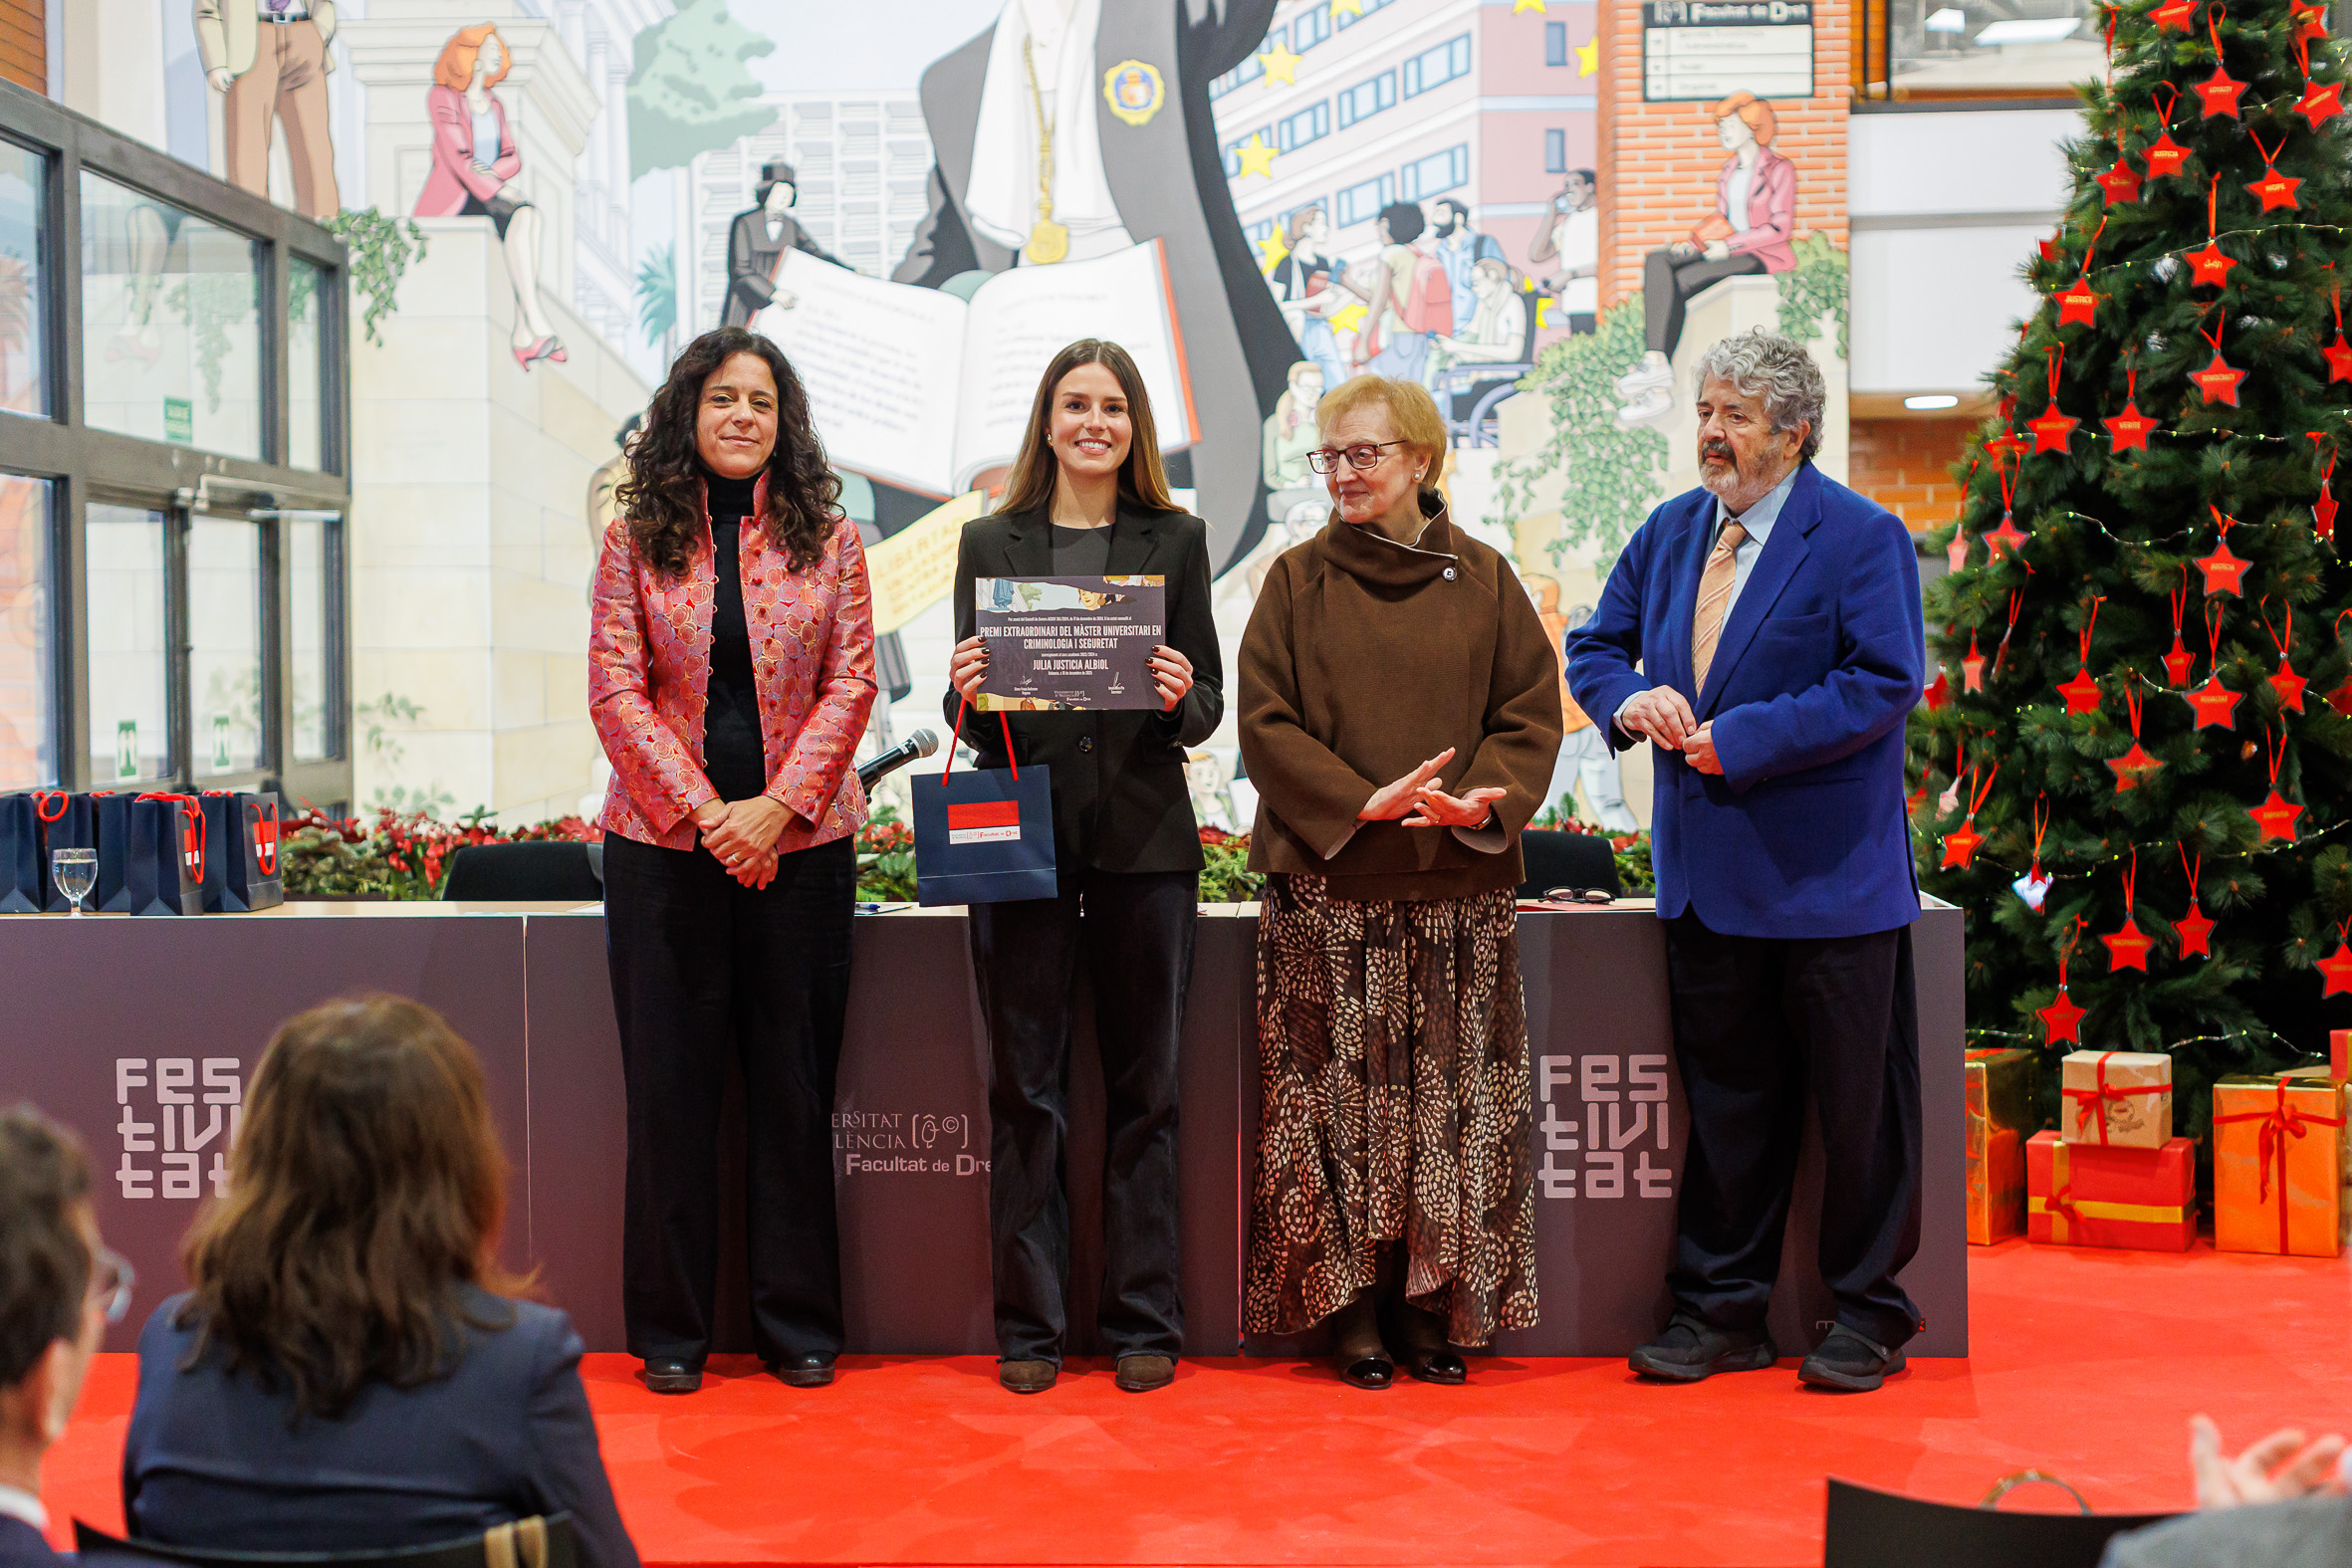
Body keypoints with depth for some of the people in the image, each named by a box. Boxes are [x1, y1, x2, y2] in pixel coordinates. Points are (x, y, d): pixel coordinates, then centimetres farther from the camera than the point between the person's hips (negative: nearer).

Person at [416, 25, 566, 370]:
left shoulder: (494, 106, 17)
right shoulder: (443, 97, -6)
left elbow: (513, 159, 10)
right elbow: (457, 156, -16)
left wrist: (493, 170, -13)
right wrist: (499, 191, -23)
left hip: (486, 197, 6)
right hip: (450, 203, -6)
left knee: (528, 217, -27)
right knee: (518, 219, -31)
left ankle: (523, 335, -37)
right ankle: (538, 326, -38)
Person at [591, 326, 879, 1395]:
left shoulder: (827, 538, 6)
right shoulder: (638, 539, 4)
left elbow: (850, 684, 0)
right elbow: (615, 690, -2)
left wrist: (776, 806, -11)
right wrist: (703, 809, -12)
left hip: (801, 841, 0)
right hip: (665, 843, 0)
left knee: (794, 1083, 5)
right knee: (670, 1083, 4)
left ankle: (799, 1322, 17)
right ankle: (671, 1328, 16)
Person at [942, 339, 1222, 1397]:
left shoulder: (1176, 540, 8)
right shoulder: (990, 543, 8)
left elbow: (1207, 712, 7)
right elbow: (969, 716, 7)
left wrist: (1182, 697, -15)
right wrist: (965, 692, -14)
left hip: (1144, 837, 0)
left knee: (1143, 1088, 6)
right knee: (1025, 1089, 4)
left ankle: (1143, 1323, 16)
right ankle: (1028, 1324, 13)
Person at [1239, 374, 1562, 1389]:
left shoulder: (1482, 582, 8)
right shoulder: (1299, 581, 6)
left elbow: (1531, 712, 6)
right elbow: (1264, 721, -1)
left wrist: (1477, 801, -13)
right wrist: (1364, 800, -13)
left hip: (1460, 882, 1)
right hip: (1329, 882, -1)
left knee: (1451, 1096, 1)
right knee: (1342, 1092, -2)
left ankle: (1434, 1303, 11)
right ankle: (1352, 1303, 7)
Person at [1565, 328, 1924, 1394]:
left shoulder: (1860, 538, -7)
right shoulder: (1669, 533, 12)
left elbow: (1883, 683, -16)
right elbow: (1595, 646, 17)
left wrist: (1740, 738, -20)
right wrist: (1628, 698, -7)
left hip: (1829, 872, -5)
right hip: (1706, 873, 6)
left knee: (1858, 1104, 4)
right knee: (1722, 1100, 13)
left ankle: (1868, 1315, 18)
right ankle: (1720, 1309, 23)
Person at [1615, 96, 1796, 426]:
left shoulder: (1779, 170, -5)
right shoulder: (1729, 170, 19)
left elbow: (1781, 228, -12)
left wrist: (1729, 246, -18)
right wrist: (1692, 245, 0)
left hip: (1761, 257, -7)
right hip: (1726, 252, 7)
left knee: (1680, 281, -30)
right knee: (1657, 262, -22)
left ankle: (1656, 365, -23)